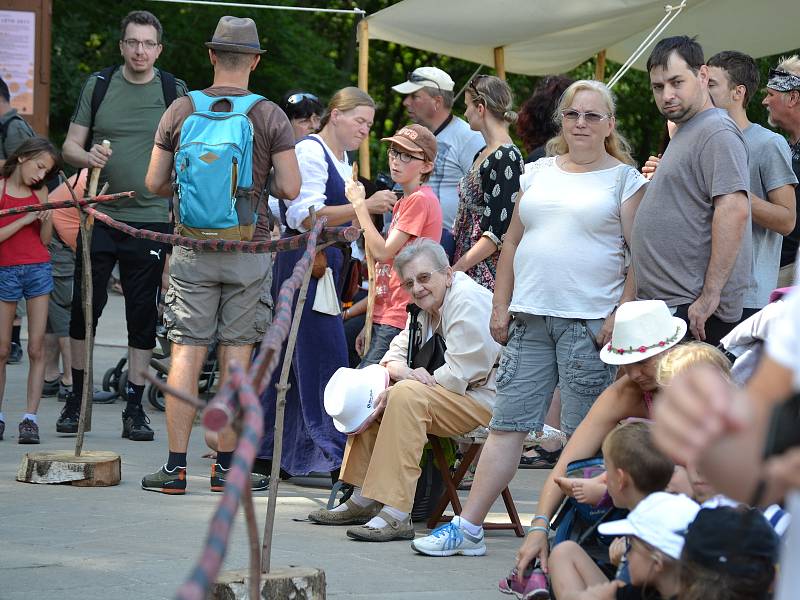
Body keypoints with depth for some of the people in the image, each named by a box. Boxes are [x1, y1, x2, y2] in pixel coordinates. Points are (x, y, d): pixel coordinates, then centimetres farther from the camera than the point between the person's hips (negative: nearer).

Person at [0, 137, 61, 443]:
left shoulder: (40, 192, 8)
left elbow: (45, 239, 11)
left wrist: (46, 219, -8)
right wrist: (25, 220, -15)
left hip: (38, 269, 3)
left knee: (37, 348, -3)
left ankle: (30, 418, -3)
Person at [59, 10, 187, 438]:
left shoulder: (175, 93, 3)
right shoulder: (98, 86, 5)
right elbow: (70, 146, 5)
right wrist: (87, 156, -18)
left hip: (150, 220, -1)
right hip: (100, 217, 1)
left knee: (143, 316, 3)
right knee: (84, 307, 2)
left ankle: (134, 407, 9)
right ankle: (77, 397, 16)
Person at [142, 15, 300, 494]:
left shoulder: (181, 110, 0)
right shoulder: (270, 116, -4)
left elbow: (155, 184, 3)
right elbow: (291, 188, -8)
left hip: (192, 246, 1)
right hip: (247, 252, -1)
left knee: (187, 356, 1)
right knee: (237, 356, 5)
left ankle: (176, 468, -1)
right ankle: (226, 465, 9)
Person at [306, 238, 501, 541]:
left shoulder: (467, 301, -17)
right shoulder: (426, 306, 13)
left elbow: (460, 374, -23)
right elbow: (395, 354, 14)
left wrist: (400, 390, -18)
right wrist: (405, 373, -12)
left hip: (485, 398, -10)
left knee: (407, 395, -32)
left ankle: (396, 515, -37)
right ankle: (362, 501, 9)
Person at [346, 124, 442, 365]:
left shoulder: (420, 200, -10)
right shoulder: (402, 202, 20)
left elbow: (382, 252, -15)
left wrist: (360, 204, -9)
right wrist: (370, 326, 21)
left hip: (400, 320, -9)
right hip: (386, 318, 9)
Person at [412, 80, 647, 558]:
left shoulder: (625, 179, 2)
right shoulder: (540, 173, 16)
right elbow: (513, 242, 19)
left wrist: (621, 316, -12)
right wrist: (501, 307, 11)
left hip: (590, 320, -4)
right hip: (530, 318, 5)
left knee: (585, 436, -2)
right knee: (508, 424, 3)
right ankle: (468, 527, 2)